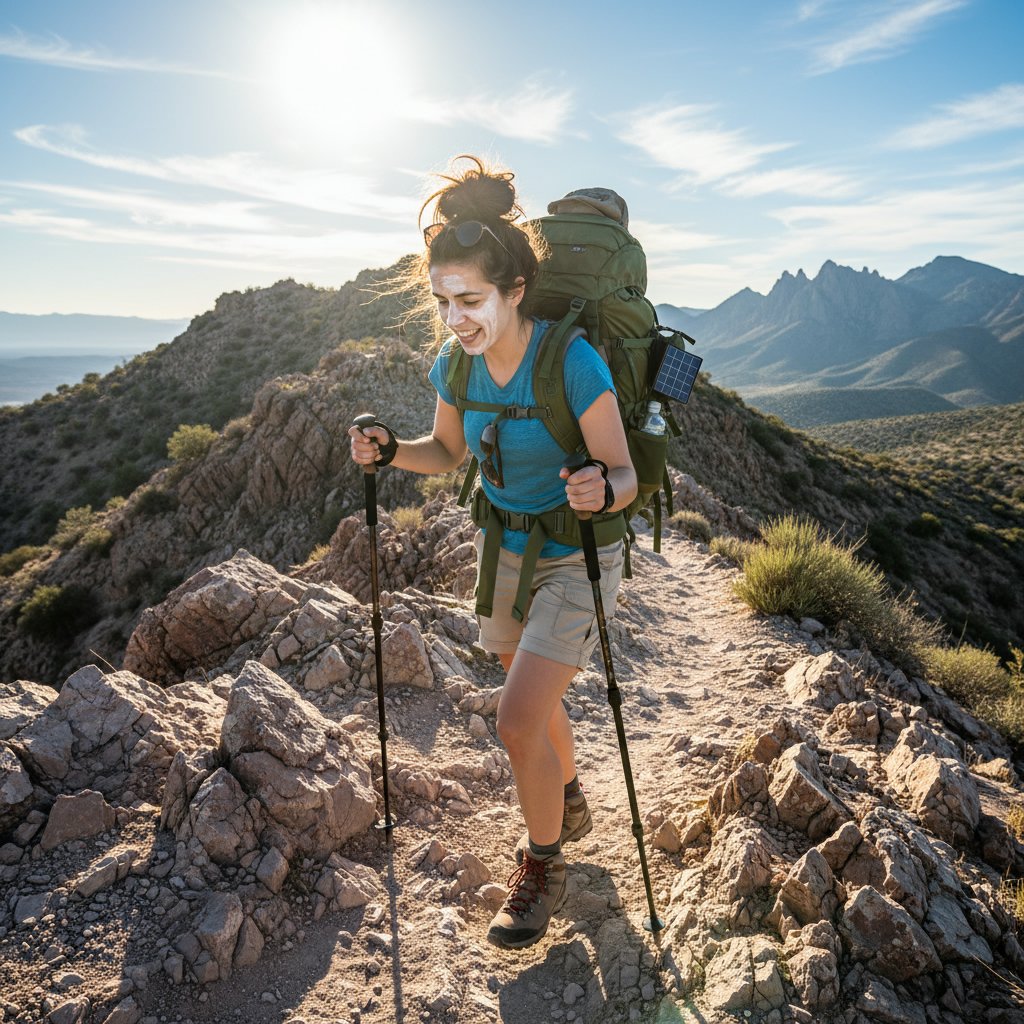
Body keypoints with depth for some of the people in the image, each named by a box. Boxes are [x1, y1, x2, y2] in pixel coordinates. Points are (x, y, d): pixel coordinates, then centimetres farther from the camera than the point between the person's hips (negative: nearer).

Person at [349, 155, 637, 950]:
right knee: (535, 699, 22)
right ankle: (569, 806, 52)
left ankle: (542, 869, 18)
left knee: (519, 715, -11)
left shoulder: (573, 363, -28)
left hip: (578, 561, -6)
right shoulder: (453, 366, -10)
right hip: (506, 550, 6)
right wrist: (389, 451, -11)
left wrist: (600, 492, -43)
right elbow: (447, 452, 7)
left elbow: (626, 476, -21)